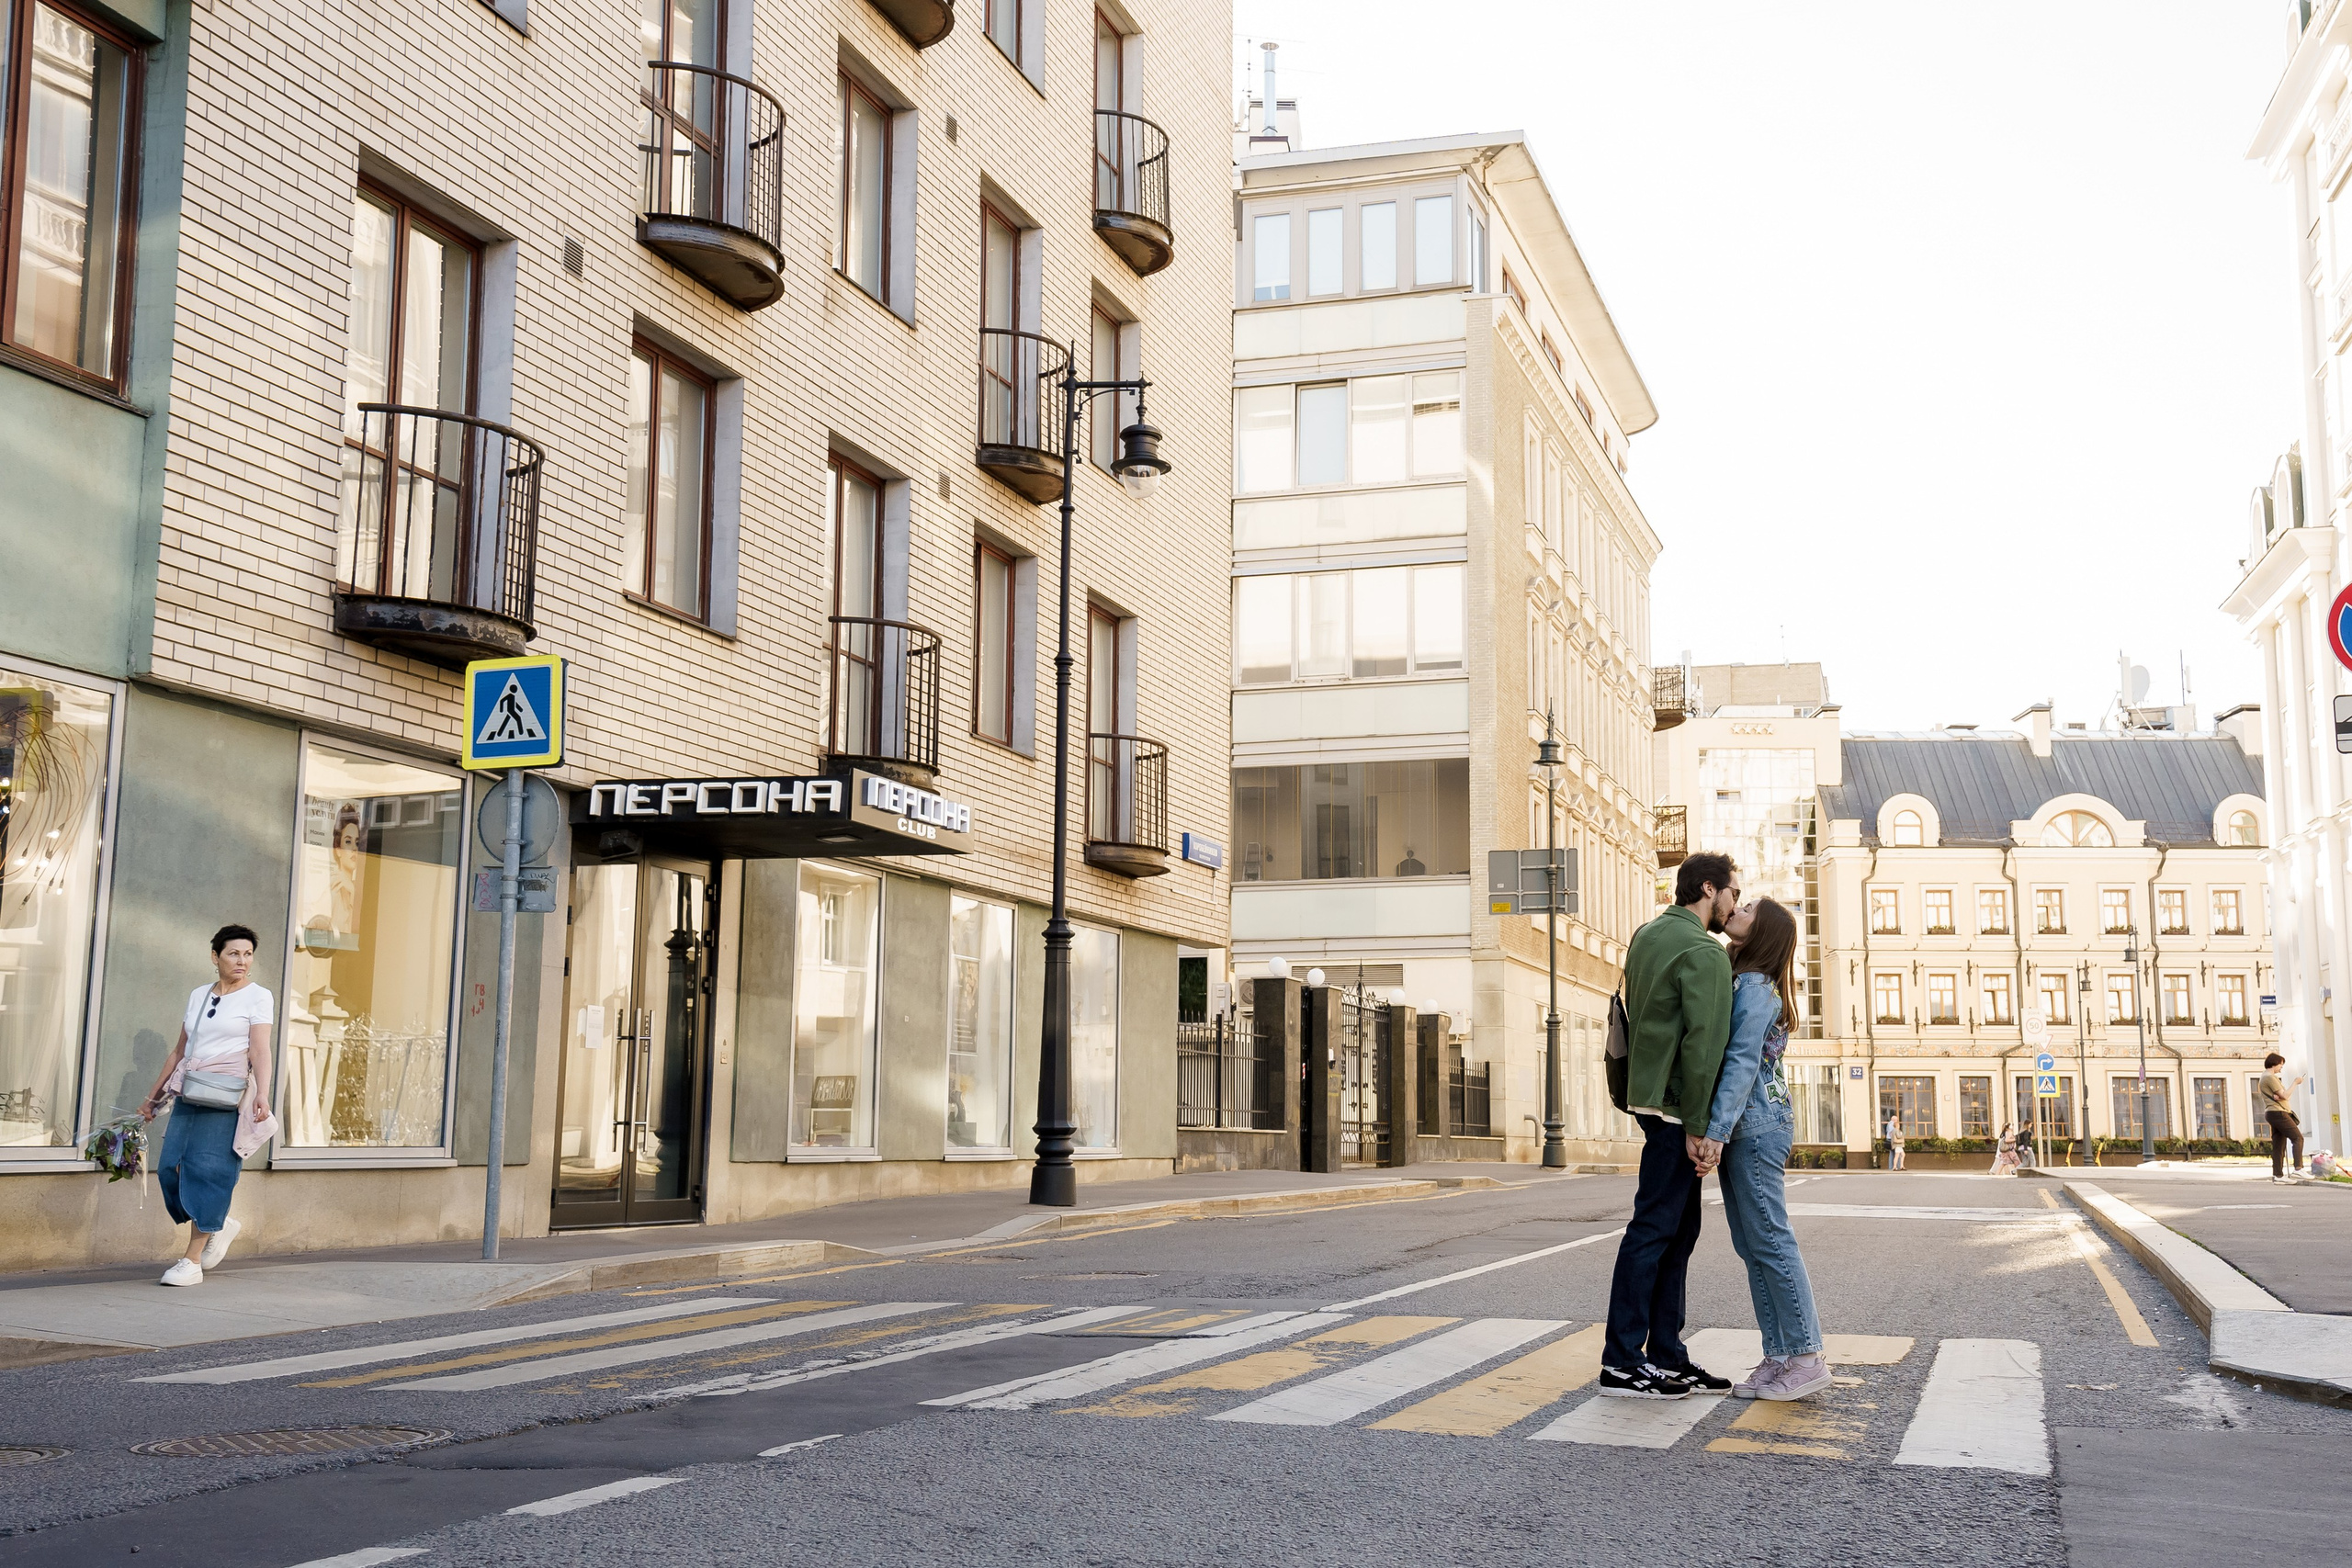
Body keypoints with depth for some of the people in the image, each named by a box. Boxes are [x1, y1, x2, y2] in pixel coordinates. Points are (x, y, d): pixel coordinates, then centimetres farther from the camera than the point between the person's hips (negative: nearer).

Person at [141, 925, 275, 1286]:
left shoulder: (258, 997, 1)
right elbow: (180, 1050, 23)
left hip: (226, 1097, -6)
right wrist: (154, 1095, 24)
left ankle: (192, 1261, -4)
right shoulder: (198, 995, 17)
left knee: (207, 1171, -9)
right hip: (189, 1094, 6)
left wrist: (262, 1094, -25)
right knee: (170, 1166, -4)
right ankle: (219, 1226, 20)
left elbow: (260, 1050, -11)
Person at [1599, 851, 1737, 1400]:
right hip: (1675, 1106, -10)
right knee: (1654, 1227, -7)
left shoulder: (1647, 936, 15)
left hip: (1649, 1096, 10)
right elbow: (1703, 1042, -20)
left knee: (1679, 1230, 12)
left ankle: (1666, 1355, 15)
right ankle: (1621, 1363, -4)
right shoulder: (1704, 953, -14)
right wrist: (1696, 1124, -19)